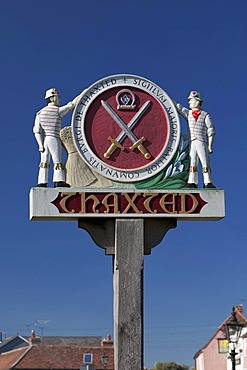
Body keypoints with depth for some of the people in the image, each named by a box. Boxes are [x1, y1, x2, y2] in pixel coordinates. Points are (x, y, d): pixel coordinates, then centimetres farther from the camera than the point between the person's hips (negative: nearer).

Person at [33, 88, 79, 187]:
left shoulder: (40, 113, 9)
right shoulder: (58, 111, -4)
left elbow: (36, 130, 0)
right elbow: (72, 104, 4)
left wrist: (40, 144, -3)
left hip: (43, 140, 5)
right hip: (54, 139, -5)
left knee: (44, 162, 6)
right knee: (57, 161, -6)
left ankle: (42, 182, 0)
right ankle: (59, 181, -17)